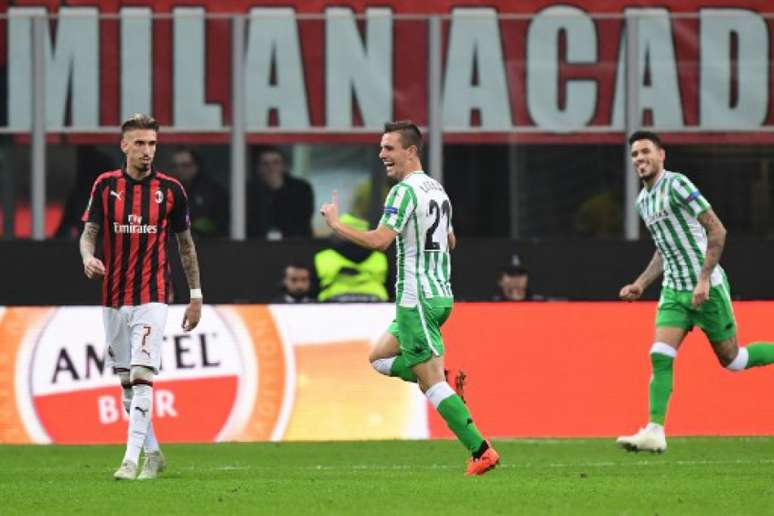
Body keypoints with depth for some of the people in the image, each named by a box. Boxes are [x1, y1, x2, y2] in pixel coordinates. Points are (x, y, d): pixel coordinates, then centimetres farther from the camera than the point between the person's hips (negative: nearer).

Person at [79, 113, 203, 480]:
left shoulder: (170, 189, 1)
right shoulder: (105, 185, 3)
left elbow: (185, 243, 9)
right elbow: (89, 232, 2)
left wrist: (196, 295, 9)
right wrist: (88, 256, -22)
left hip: (152, 297, -3)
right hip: (114, 297, 3)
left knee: (142, 375, -16)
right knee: (126, 380, 9)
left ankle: (131, 460, -19)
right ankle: (153, 453, 24)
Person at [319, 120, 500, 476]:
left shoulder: (405, 191, -15)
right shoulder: (437, 189, 14)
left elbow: (379, 240, -25)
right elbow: (450, 242, 27)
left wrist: (335, 224, -14)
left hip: (416, 299, -9)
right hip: (440, 295, 9)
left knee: (431, 382, -8)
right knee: (380, 357, 21)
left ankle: (481, 451, -11)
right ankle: (445, 384, 3)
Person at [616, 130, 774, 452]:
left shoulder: (676, 185, -13)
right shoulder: (643, 201, 12)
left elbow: (717, 231, -16)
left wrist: (704, 280, -20)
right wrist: (640, 284, 13)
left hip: (707, 288, -7)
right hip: (674, 291, 7)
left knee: (731, 359, 3)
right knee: (660, 357, -10)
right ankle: (655, 432, -14)